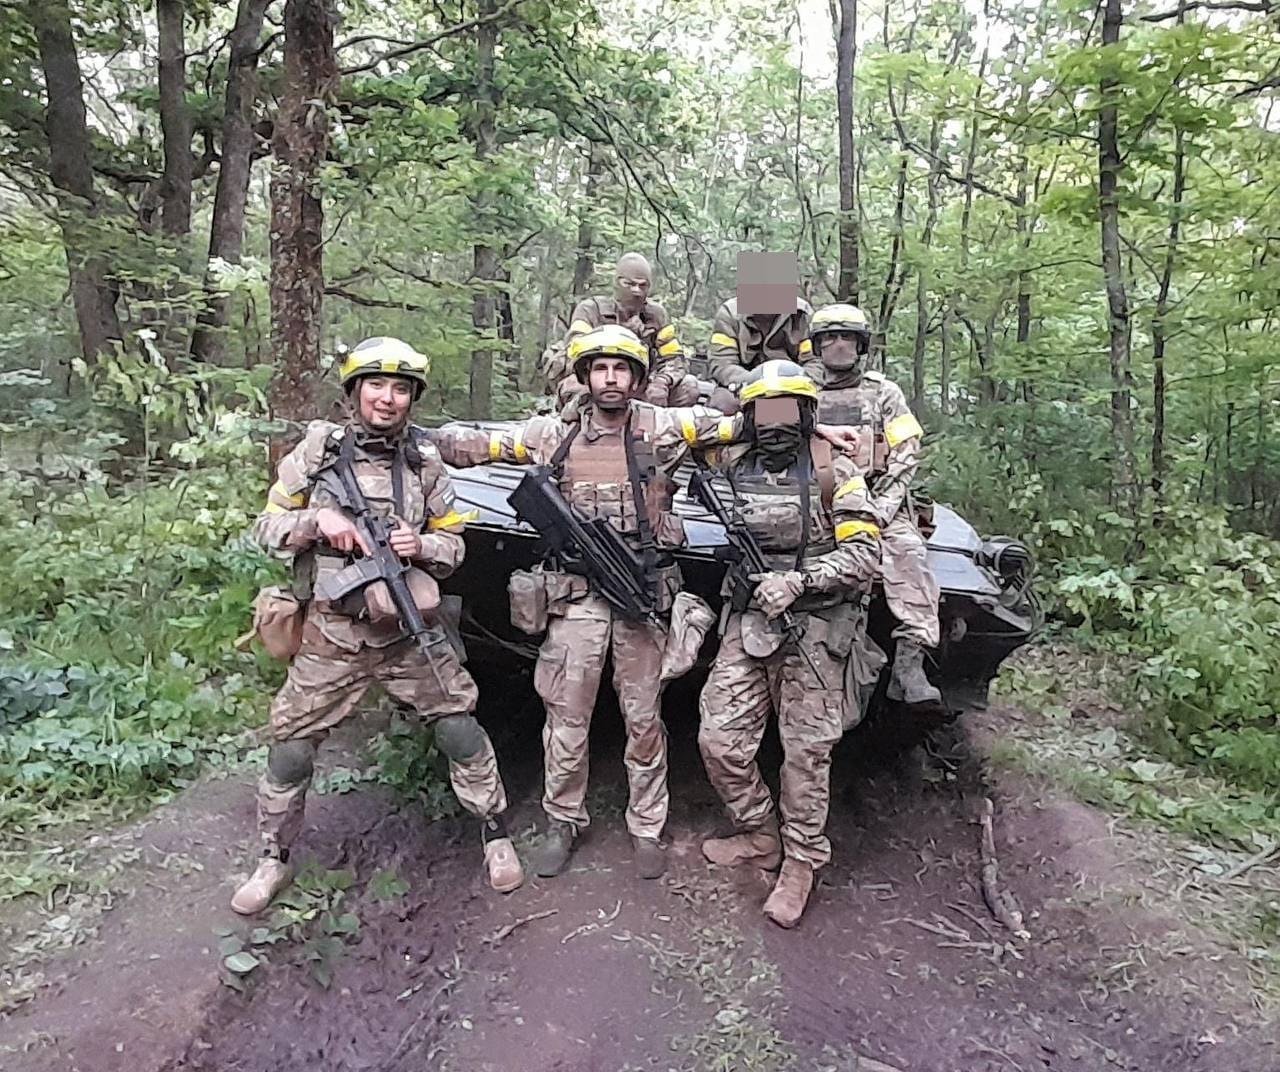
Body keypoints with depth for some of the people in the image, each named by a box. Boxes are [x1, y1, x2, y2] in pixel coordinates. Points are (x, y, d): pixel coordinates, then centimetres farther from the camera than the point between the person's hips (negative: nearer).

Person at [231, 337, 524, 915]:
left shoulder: (424, 463, 1)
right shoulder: (315, 451, -1)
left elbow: (453, 543, 6)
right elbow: (267, 529, 2)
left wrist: (421, 545, -16)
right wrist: (318, 520, -17)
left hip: (410, 631, 1)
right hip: (331, 634, 0)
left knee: (461, 731, 1)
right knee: (291, 749, 8)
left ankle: (496, 833, 23)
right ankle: (274, 859, 32)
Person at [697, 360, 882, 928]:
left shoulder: (834, 471, -3)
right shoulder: (734, 466, 8)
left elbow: (865, 552, -10)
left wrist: (799, 581, -21)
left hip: (813, 628, -4)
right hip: (747, 621, 4)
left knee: (806, 750, 5)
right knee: (719, 739, 2)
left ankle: (800, 862, 24)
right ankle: (759, 835, 26)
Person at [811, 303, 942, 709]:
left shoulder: (883, 392, 15)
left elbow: (905, 456, 7)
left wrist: (880, 510, -8)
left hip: (878, 506, 0)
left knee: (908, 554, -29)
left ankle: (909, 664, -30)